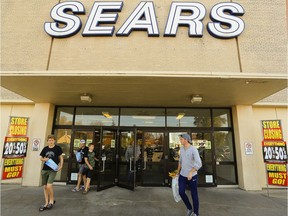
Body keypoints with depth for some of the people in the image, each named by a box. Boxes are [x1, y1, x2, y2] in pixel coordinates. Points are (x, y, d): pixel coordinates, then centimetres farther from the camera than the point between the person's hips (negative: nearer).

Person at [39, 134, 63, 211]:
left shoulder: (57, 148, -4)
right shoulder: (45, 148, 6)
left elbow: (61, 157, 2)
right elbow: (41, 158, 15)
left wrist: (61, 166, -10)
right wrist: (44, 159, -8)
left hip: (53, 170, -4)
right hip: (44, 170, 5)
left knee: (49, 186, -14)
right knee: (45, 187, 9)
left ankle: (51, 200, 12)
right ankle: (46, 203, 24)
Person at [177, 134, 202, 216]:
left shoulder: (194, 149, -18)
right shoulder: (181, 149, 3)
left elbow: (199, 164, -24)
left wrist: (191, 172, -34)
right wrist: (178, 171, 18)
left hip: (192, 176, -5)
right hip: (182, 175, 6)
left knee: (194, 194, 8)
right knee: (181, 192, 4)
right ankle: (189, 208, 28)